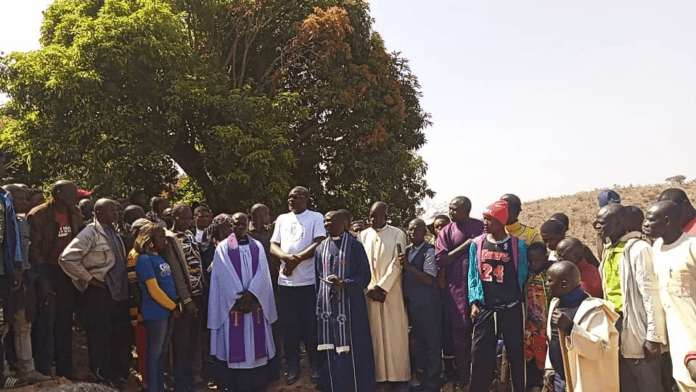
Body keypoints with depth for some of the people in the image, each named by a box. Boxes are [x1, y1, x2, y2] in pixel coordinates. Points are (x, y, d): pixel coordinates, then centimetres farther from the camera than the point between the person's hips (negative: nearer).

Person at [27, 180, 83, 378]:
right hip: (47, 271, -5)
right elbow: (33, 250, -12)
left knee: (65, 324, 13)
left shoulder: (75, 213, 2)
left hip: (68, 272, 5)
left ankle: (65, 373, 24)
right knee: (45, 325, -1)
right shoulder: (38, 215, -13)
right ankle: (42, 374, 12)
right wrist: (42, 281, -16)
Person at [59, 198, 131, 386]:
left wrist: (125, 282, 11)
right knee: (101, 339, 2)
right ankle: (103, 381, 14)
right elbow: (66, 258, -19)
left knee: (122, 336, 15)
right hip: (99, 293, -8)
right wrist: (88, 279, -15)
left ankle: (120, 378, 29)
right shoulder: (91, 233, -10)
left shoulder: (113, 232, 14)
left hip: (119, 292, 8)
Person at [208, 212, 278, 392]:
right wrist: (239, 299, -14)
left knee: (256, 344, 5)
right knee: (235, 345, -1)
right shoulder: (223, 248, 1)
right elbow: (226, 277, -7)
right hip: (232, 303, -2)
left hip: (255, 303, 3)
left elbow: (261, 273, -1)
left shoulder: (257, 246, 9)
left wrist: (250, 294, -15)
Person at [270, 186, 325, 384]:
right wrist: (288, 257, -12)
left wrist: (297, 259, -14)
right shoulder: (282, 219, 14)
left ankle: (316, 366, 16)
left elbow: (319, 244, -9)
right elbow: (273, 246, 8)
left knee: (311, 325, 3)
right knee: (289, 325, 8)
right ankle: (293, 367, 20)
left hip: (310, 281, -4)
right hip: (286, 281, 4)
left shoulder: (316, 218, 2)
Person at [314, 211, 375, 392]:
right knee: (332, 347, 5)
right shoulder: (321, 248, 13)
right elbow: (317, 277, 12)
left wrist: (346, 284, -19)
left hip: (350, 303, -3)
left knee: (353, 347, -1)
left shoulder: (354, 245, 0)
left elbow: (364, 275, -4)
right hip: (328, 305, 4)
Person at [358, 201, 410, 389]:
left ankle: (397, 375, 9)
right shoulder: (364, 235, 10)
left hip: (391, 291, -2)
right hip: (369, 291, 2)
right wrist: (370, 288, -6)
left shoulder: (397, 234, 1)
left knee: (394, 333, 0)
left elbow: (397, 263, -5)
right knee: (375, 333, 3)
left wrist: (382, 287, -12)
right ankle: (380, 375, 9)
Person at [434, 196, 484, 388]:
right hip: (457, 288, -1)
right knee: (460, 331, 3)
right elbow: (440, 260, -5)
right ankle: (464, 377, 15)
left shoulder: (481, 227, 8)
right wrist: (466, 245, -9)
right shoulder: (446, 232, 4)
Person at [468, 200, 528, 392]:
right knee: (480, 353, 6)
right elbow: (473, 275, 6)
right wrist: (474, 302, 1)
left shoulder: (518, 244, -2)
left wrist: (517, 298, 4)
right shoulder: (477, 244, 4)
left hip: (511, 309, -2)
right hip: (485, 308, 2)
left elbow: (522, 275, 6)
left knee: (516, 353, 7)